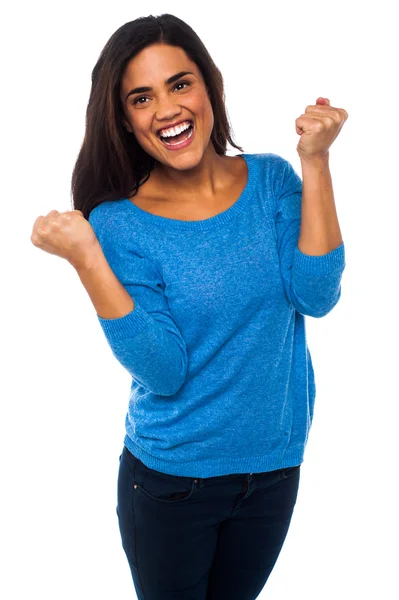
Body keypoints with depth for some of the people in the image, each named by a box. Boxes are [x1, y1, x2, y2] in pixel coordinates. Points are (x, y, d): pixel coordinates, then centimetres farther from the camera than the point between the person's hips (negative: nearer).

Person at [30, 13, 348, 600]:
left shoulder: (271, 179, -6)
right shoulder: (117, 223, -15)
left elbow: (316, 297, -17)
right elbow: (164, 374, -22)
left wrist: (315, 163, -21)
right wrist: (85, 259, -31)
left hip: (275, 465, 3)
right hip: (171, 480, -3)